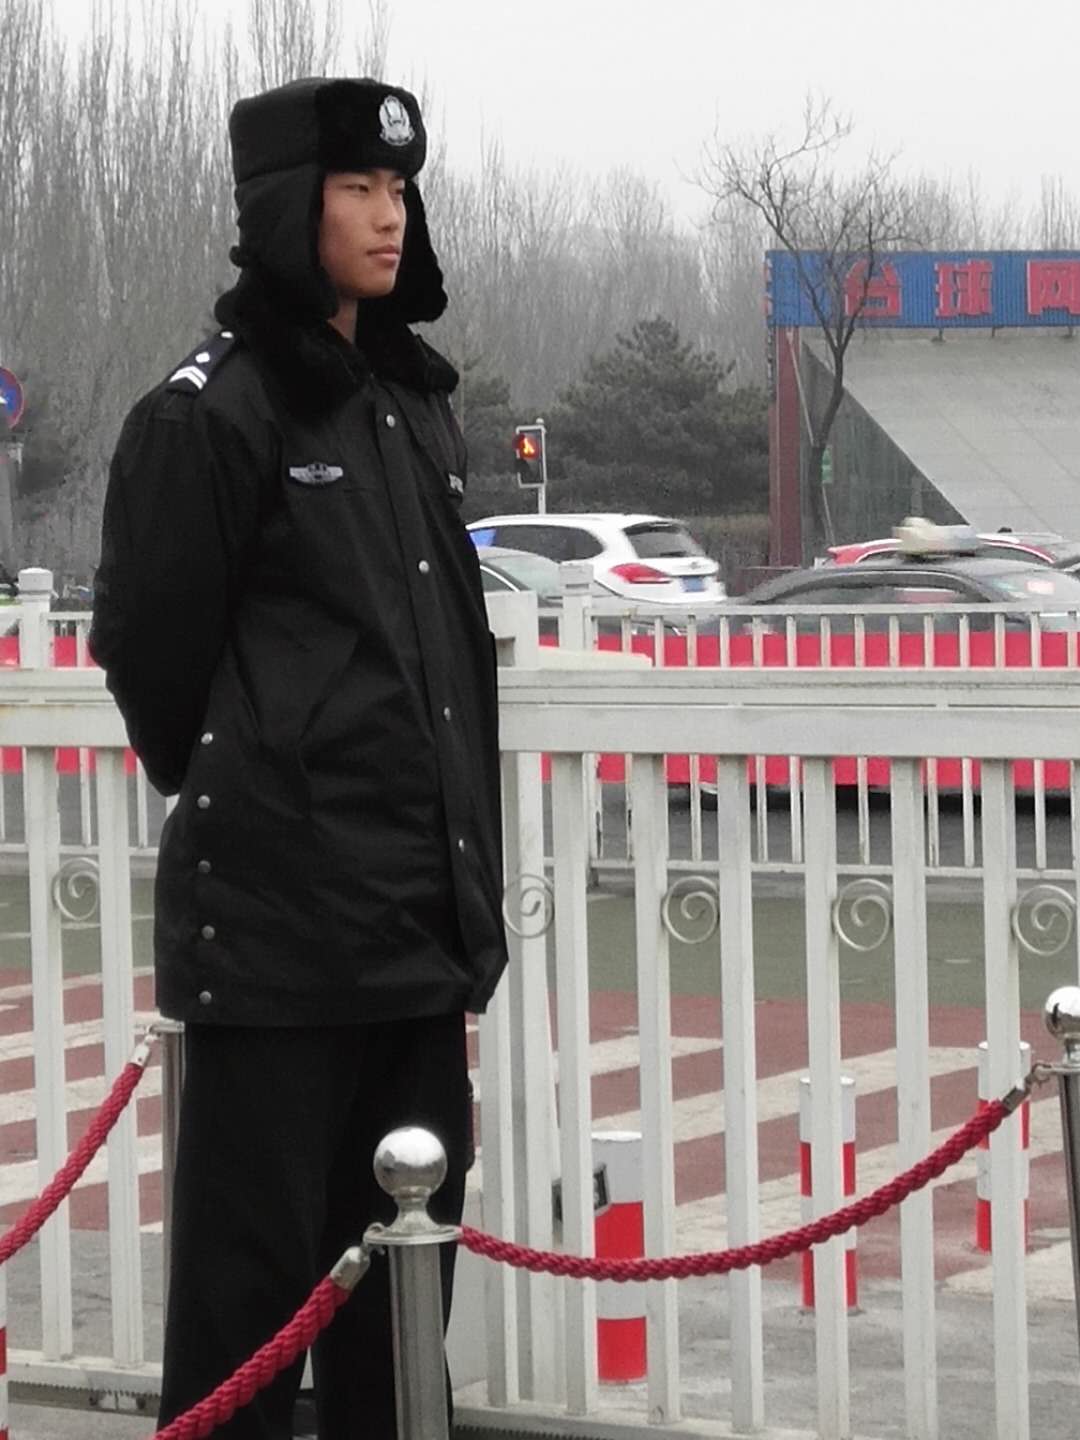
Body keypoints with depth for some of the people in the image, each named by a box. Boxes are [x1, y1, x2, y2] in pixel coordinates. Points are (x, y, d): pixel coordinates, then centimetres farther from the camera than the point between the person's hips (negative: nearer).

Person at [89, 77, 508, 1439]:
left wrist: (467, 871, 15)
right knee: (253, 1270, -3)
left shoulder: (414, 405, 15)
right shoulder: (209, 411, -9)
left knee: (404, 1264, 11)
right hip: (275, 917, -7)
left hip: (423, 912, 7)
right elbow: (148, 648, -5)